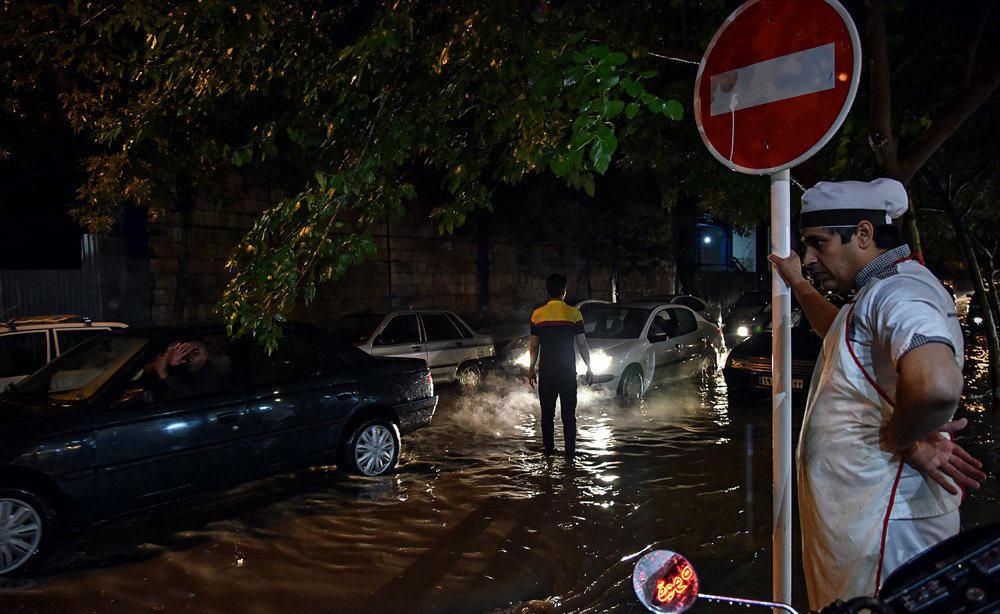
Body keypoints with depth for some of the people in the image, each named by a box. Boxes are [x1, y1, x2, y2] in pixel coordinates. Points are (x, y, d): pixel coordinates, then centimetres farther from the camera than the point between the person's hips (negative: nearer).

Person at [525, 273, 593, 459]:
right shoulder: (573, 313, -6)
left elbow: (534, 346, 2)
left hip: (546, 370, 1)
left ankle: (549, 449, 16)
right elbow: (582, 344, -3)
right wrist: (589, 368, 5)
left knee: (547, 412, 12)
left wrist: (531, 369, 12)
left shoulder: (537, 314, -2)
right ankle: (570, 451, 5)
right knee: (569, 413, 6)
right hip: (568, 370, -1)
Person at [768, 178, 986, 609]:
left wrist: (900, 438, -23)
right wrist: (798, 286, 41)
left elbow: (936, 384, -41)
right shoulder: (883, 291, 14)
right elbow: (844, 335, 38)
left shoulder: (897, 291, -21)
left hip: (883, 529, -10)